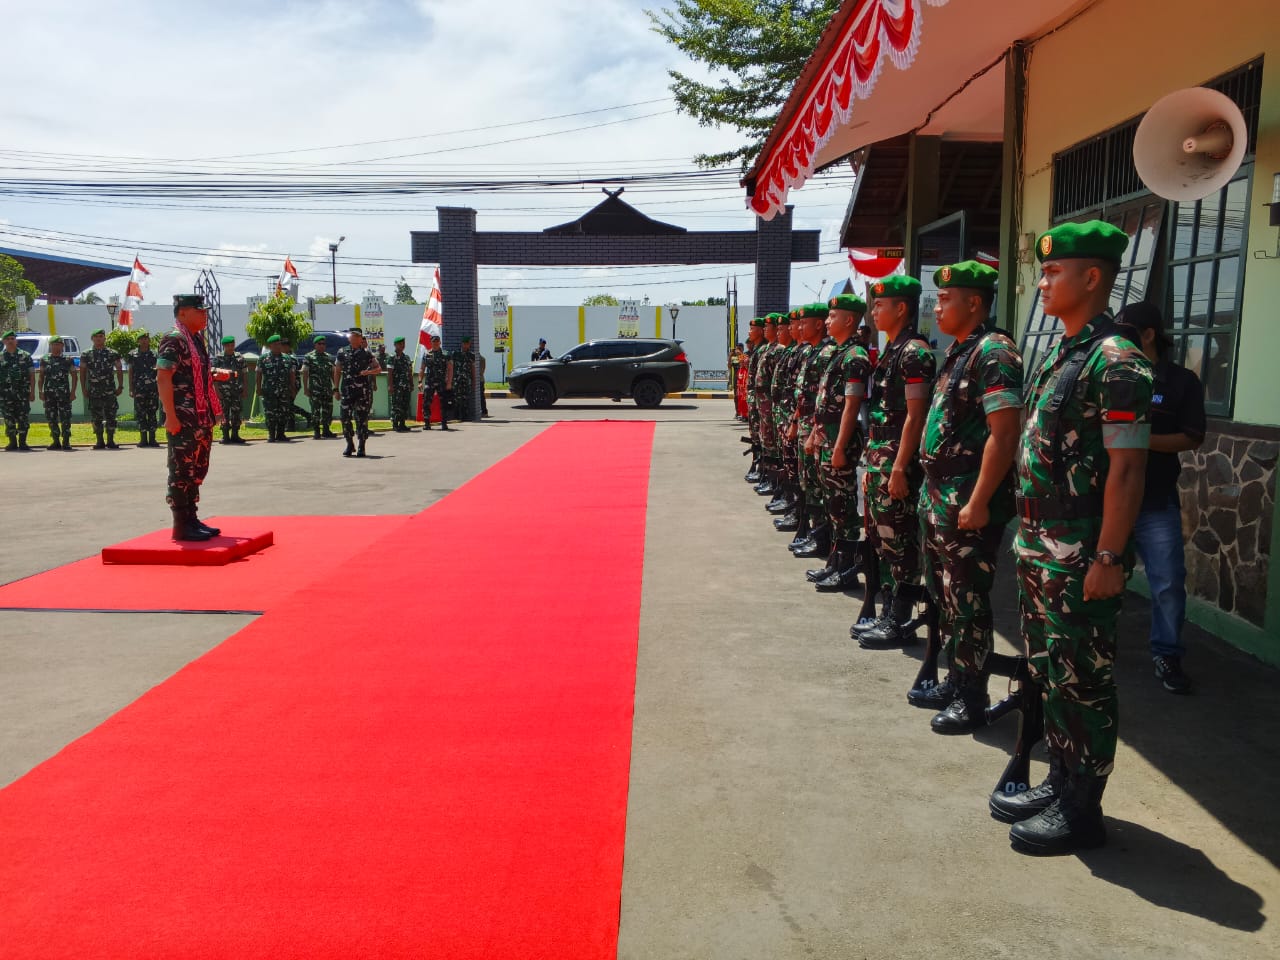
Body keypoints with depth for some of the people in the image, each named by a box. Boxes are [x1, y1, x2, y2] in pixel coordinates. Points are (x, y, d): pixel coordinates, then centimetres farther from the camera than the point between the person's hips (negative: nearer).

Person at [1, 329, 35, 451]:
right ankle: (12, 442, 10)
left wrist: (32, 392, -2)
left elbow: (32, 375, 4)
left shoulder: (25, 356, 6)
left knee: (23, 418, -3)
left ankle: (22, 442, 4)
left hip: (22, 393, -1)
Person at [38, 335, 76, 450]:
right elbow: (41, 377, 12)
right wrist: (41, 391, 3)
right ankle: (56, 441, 13)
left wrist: (73, 391, -4)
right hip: (49, 394, 3)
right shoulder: (44, 360, 10)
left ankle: (66, 441, -1)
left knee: (65, 418, -5)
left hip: (64, 393, -3)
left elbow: (74, 376, 4)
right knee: (51, 418, 5)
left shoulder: (68, 360, 5)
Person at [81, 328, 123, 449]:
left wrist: (120, 386, 0)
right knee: (96, 418, 2)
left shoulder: (112, 354, 6)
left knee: (111, 416, -2)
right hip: (94, 392, 1)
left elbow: (119, 370, 8)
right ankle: (100, 441, 9)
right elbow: (82, 372, 10)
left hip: (110, 390, -1)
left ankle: (110, 441, 4)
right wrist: (84, 389, 3)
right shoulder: (87, 355, 7)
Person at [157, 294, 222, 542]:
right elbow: (163, 378, -18)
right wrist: (170, 416, -22)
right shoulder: (173, 340, -11)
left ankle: (192, 519, 22)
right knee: (181, 470, -4)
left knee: (197, 469, 14)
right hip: (183, 418, -10)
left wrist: (215, 374, 10)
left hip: (202, 417, 10)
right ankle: (182, 525, 1)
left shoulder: (196, 339, 17)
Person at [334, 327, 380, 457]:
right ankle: (349, 445, 14)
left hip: (364, 390, -1)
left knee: (362, 418, 0)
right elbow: (337, 372, 13)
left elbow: (379, 369, 9)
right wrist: (336, 389, 7)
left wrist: (368, 372, -11)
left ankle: (361, 447, 9)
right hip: (347, 390, 1)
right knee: (345, 417, -3)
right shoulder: (342, 352, 9)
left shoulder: (366, 353, 5)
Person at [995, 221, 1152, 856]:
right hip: (1039, 548, 9)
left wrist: (1108, 559, -20)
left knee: (1083, 681, 3)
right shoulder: (1061, 355, 14)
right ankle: (1059, 783, 33)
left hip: (1079, 559, -9)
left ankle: (1081, 811, 17)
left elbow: (1127, 468, -19)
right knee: (1048, 672, 18)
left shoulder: (1116, 362, -16)